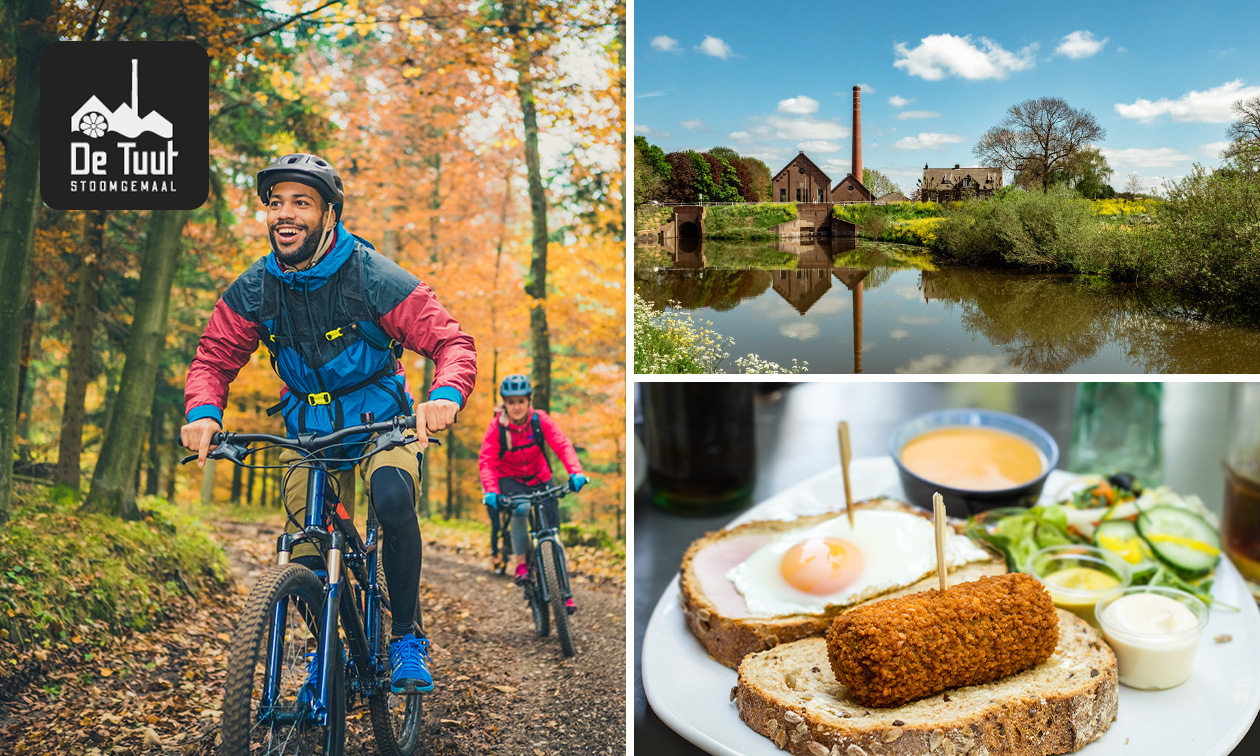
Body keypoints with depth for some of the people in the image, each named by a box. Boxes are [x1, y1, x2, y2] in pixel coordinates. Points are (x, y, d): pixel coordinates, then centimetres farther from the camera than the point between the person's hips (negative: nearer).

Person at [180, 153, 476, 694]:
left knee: (393, 497, -33)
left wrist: (445, 396, -42)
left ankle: (407, 637, -15)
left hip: (382, 423, -3)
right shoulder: (251, 291, -7)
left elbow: (452, 343, -20)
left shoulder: (376, 279, -18)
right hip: (308, 431, 3)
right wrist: (203, 411, -22)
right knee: (308, 559, -5)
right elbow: (214, 358, 1)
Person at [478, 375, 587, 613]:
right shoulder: (496, 427, -19)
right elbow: (486, 461, -23)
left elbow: (562, 445, -25)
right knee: (520, 508, -35)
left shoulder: (540, 420, -16)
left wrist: (576, 472, -42)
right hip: (509, 479, -2)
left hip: (539, 478, 2)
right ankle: (521, 564, -18)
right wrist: (490, 490, -40)